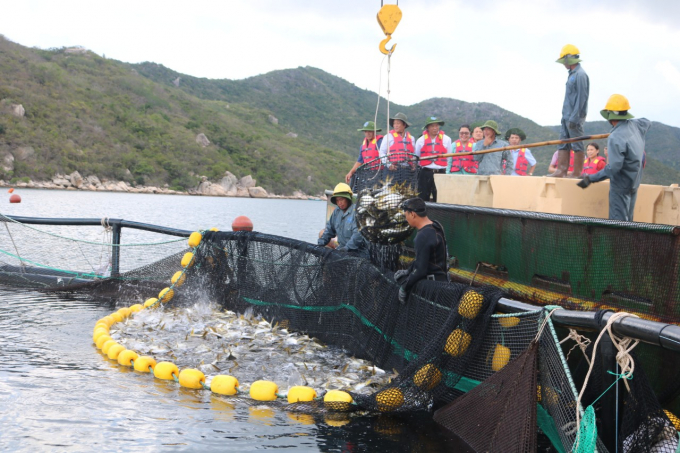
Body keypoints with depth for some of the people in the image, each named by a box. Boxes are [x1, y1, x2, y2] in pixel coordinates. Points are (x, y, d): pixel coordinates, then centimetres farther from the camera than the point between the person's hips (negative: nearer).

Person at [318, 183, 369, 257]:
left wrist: (347, 248, -27)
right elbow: (329, 229, 23)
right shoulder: (337, 212, 14)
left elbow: (358, 234, -21)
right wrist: (321, 243, 11)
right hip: (342, 249, 8)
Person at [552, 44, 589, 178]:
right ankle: (561, 171, 10)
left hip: (575, 116, -10)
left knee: (577, 145, -5)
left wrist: (574, 118, -20)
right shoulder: (572, 74, 17)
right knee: (563, 144, 8)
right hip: (567, 116, 10)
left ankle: (577, 174, -2)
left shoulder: (580, 75, -13)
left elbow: (581, 98, -17)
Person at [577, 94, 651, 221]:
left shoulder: (615, 137, -24)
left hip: (620, 186, -9)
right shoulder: (635, 126, 2)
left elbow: (613, 167, -28)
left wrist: (590, 179, -23)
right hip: (634, 184, 9)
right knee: (627, 221, 16)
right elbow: (647, 122, 28)